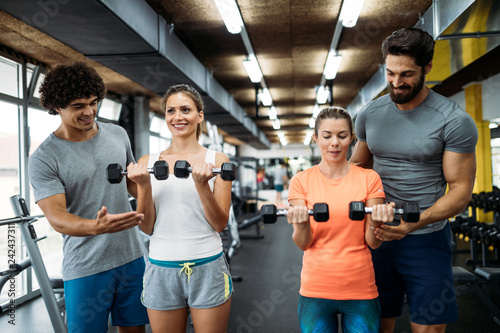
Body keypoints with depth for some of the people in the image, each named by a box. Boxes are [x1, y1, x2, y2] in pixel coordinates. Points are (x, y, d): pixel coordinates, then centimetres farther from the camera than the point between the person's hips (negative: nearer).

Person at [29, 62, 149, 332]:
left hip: (131, 257, 4)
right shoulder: (44, 158, -11)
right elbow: (56, 218, -19)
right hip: (86, 268, -4)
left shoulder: (118, 135, 5)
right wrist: (96, 227, -37)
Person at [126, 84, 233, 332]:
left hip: (207, 268, -1)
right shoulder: (147, 163, 3)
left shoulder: (217, 161, -1)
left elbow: (220, 224, -4)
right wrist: (144, 186, -13)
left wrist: (202, 184, -18)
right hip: (161, 270, 2)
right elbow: (147, 227, 2)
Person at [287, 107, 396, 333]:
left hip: (361, 289, 0)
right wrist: (300, 224, -26)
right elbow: (303, 244, -5)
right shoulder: (301, 181, -2)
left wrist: (375, 223, -23)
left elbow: (374, 242, -2)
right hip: (315, 289, 0)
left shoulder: (369, 179, -2)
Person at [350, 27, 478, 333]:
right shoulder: (369, 115, 4)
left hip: (426, 238, -3)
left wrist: (414, 223, -25)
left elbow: (461, 190, -10)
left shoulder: (455, 121, -10)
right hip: (377, 234, 4)